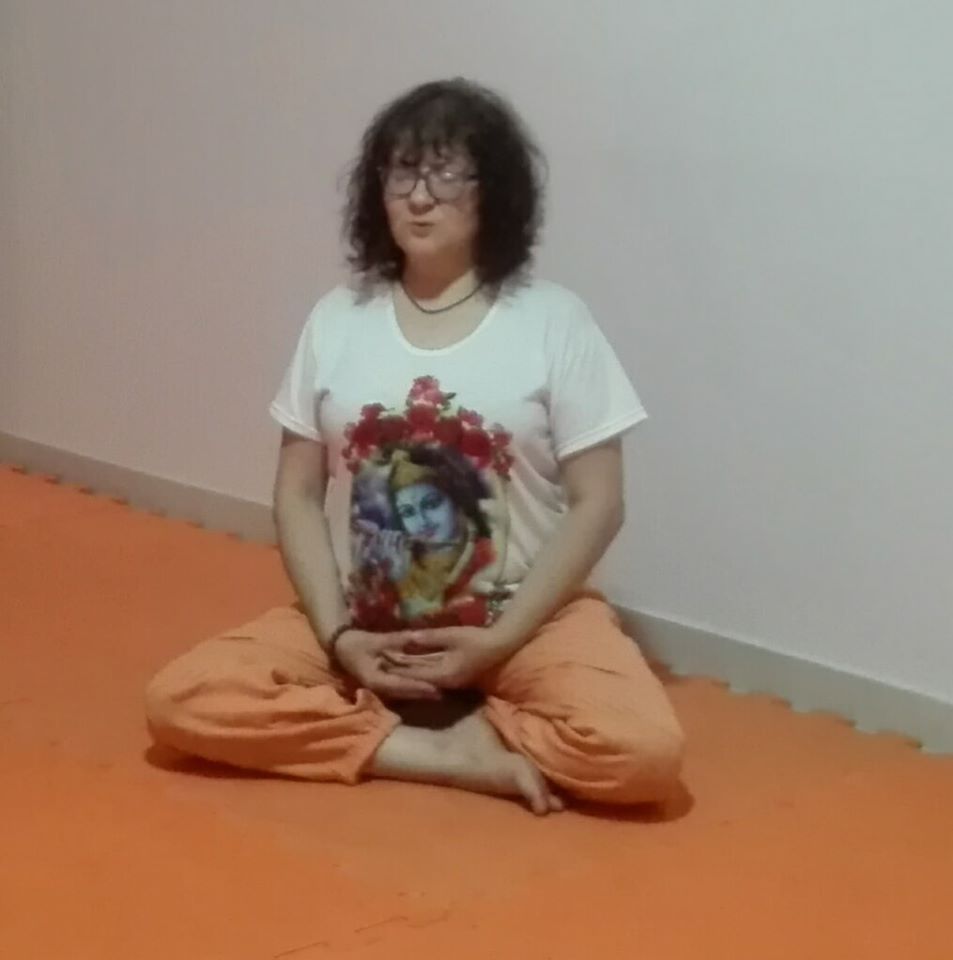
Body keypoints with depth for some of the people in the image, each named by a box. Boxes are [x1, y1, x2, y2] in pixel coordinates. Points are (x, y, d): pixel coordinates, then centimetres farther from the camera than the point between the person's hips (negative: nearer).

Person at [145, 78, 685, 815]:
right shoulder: (338, 320, 2)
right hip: (363, 619, 3)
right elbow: (297, 493, 3)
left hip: (524, 615, -3)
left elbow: (596, 505, -8)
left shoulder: (553, 321, -7)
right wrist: (338, 633, -11)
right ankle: (454, 757, -17)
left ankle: (471, 731, -5)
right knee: (181, 701, -20)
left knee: (642, 749, -31)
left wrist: (498, 642, -15)